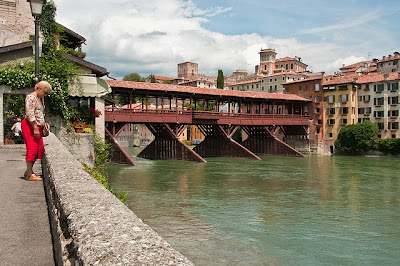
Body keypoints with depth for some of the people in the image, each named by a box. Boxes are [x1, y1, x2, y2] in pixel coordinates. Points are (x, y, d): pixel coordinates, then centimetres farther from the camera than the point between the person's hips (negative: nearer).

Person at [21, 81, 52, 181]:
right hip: (29, 125, -10)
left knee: (39, 149, 7)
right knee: (32, 148, -11)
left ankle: (28, 171, 16)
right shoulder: (31, 97, -9)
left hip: (37, 126, 10)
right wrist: (35, 128, -23)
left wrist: (44, 123, 22)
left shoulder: (39, 99, 21)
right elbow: (30, 114, -19)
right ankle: (29, 175, -9)